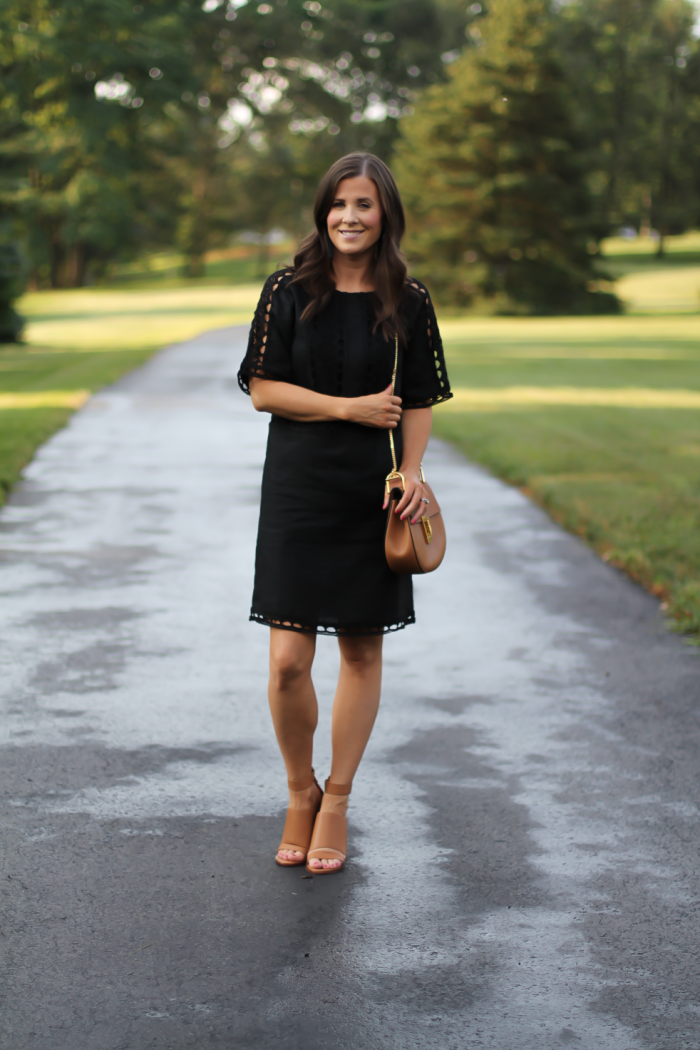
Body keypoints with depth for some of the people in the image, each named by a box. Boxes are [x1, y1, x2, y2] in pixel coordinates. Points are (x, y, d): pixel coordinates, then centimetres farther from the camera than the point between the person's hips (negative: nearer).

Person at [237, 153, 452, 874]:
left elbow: (418, 402, 7)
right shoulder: (288, 291, -1)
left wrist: (411, 472, -9)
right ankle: (300, 792, 19)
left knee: (362, 652, 7)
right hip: (298, 491, -1)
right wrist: (350, 408, -11)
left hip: (374, 496, 1)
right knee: (287, 661, -6)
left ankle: (337, 799, 23)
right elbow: (262, 389, -3)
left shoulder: (408, 301, 3)